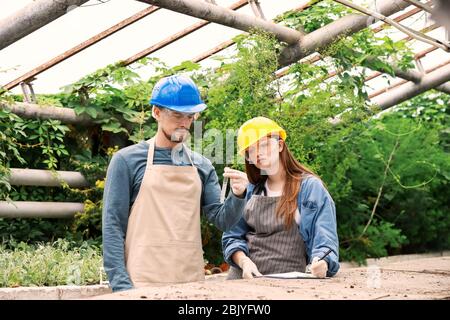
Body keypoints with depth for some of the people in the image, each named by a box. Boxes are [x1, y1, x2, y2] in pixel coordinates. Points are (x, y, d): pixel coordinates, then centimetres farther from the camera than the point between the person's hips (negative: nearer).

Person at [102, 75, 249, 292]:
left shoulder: (201, 166, 11)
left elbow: (222, 220, 8)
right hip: (144, 283, -4)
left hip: (192, 281, 4)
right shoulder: (127, 160, -1)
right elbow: (113, 226, -5)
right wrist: (121, 284, -12)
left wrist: (237, 196, -12)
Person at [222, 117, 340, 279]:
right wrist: (244, 262, -6)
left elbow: (325, 240, -1)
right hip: (243, 277, 1)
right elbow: (232, 237, 14)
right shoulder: (249, 191, 16)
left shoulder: (310, 187, 5)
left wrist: (321, 263, -22)